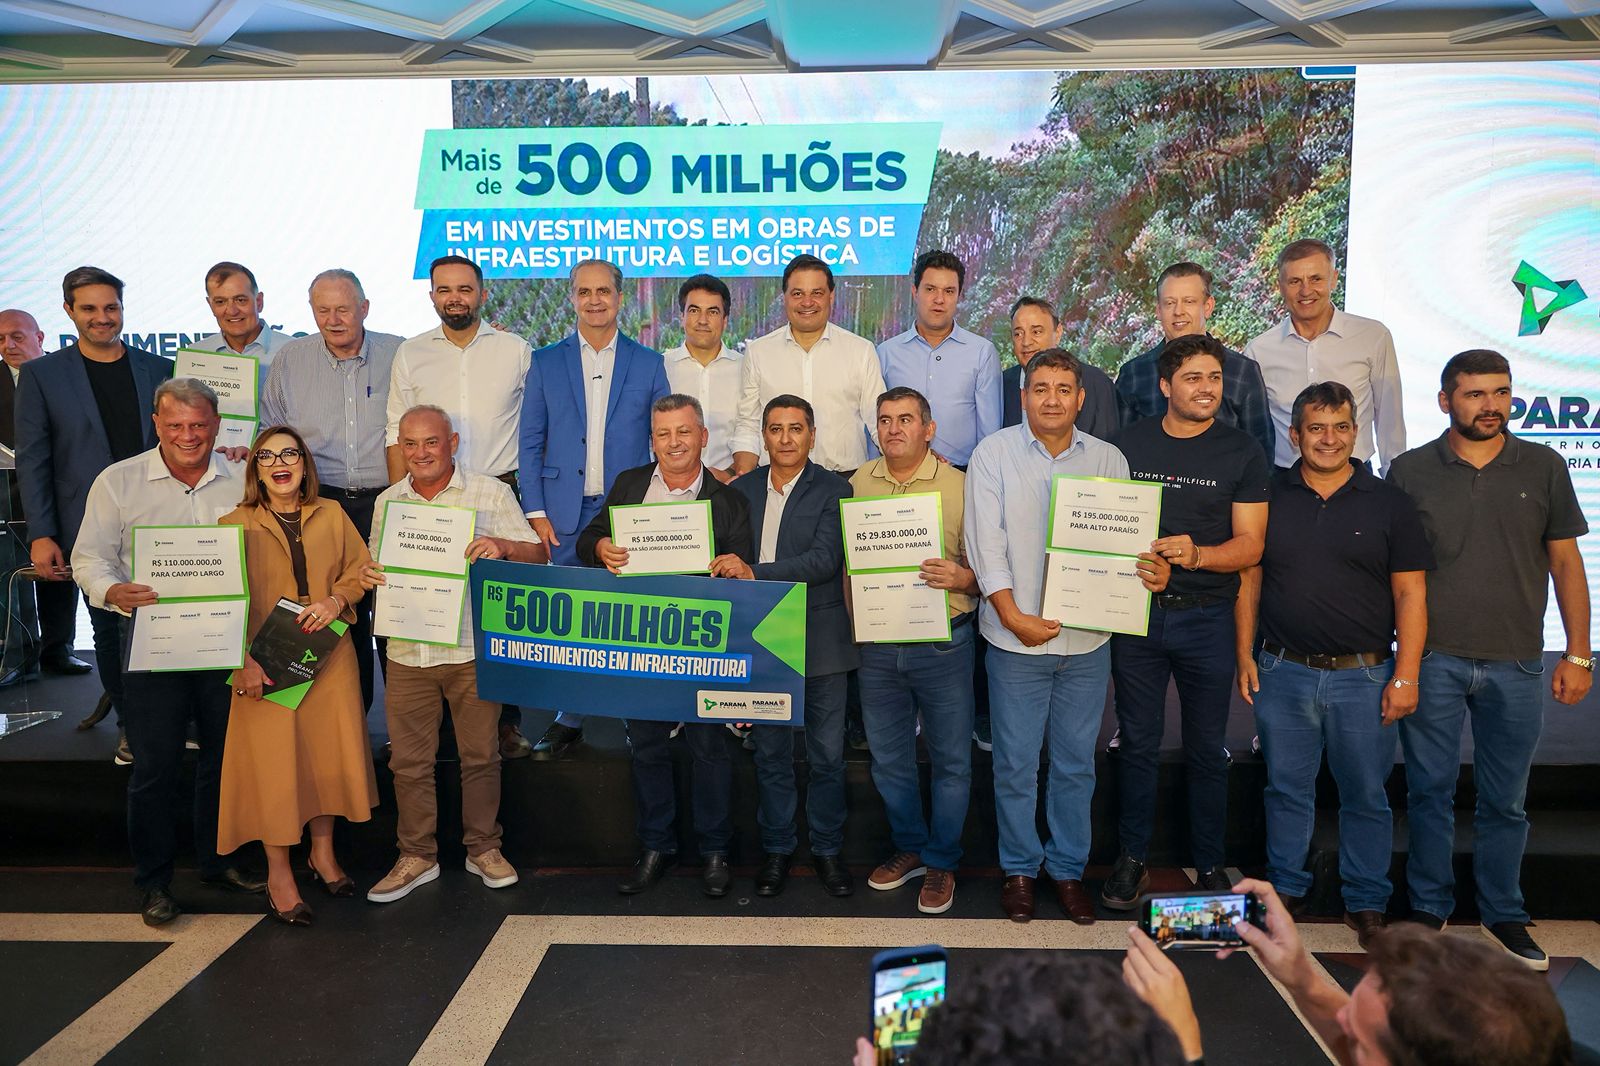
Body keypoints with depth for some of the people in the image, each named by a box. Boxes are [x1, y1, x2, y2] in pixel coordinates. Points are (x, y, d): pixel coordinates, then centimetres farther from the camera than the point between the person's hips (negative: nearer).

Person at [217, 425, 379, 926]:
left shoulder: (331, 516, 7)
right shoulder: (234, 524, -2)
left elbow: (361, 569, 9)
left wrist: (337, 601, -11)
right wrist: (243, 661, -15)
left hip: (329, 658, 3)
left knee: (327, 755, 9)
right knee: (273, 763, 0)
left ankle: (323, 855, 28)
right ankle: (279, 875, 14)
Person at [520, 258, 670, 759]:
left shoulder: (648, 363, 7)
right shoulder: (546, 362, 8)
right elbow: (530, 442, 6)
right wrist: (536, 511, -2)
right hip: (566, 511, 1)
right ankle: (569, 719, 17)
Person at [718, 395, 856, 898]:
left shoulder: (834, 490, -4)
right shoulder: (740, 490, 7)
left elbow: (824, 560, -16)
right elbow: (726, 561, 10)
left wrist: (755, 572, -23)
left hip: (820, 642, -2)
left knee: (827, 754, 7)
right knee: (770, 752, 13)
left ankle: (827, 848, 25)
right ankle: (776, 848, 28)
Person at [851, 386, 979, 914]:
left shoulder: (959, 486, -5)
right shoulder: (857, 484, 6)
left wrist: (962, 577, -25)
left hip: (942, 640, -3)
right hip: (877, 642, 3)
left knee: (951, 760, 7)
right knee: (889, 758, 15)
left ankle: (941, 861, 25)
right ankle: (909, 847, 35)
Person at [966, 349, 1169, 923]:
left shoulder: (1108, 459, 7)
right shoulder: (994, 453, -1)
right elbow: (985, 542, -7)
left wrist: (1150, 571, -15)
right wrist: (1012, 614, -15)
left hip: (1087, 637, 2)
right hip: (1017, 637, -2)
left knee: (1076, 762, 12)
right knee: (1016, 762, 7)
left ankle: (1069, 868, 29)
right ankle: (1019, 868, 26)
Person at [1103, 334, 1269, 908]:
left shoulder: (1241, 452, 1)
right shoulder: (1126, 444, 5)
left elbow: (1250, 544, -3)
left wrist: (1195, 554, -21)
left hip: (1207, 618, -1)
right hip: (1135, 612, 1)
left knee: (1207, 749, 9)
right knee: (1138, 745, 9)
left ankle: (1210, 865, 25)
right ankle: (1132, 858, 23)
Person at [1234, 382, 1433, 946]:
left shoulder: (1388, 503, 0)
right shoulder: (1269, 496, 4)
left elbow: (1410, 593, -1)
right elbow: (1249, 579, 8)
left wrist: (1405, 677, -7)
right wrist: (1245, 656, 2)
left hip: (1364, 676, -1)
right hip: (1283, 672, 1)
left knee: (1366, 795, 9)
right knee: (1287, 789, 11)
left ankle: (1366, 903, 25)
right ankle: (1285, 887, 27)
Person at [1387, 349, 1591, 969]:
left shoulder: (1543, 467, 4)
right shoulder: (1411, 471, 0)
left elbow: (1565, 561, 7)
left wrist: (1578, 654, 2)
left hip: (1517, 663, 1)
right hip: (1432, 661, -1)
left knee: (1505, 801, 11)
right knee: (1430, 792, 6)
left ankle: (1503, 915, 26)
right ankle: (1429, 908, 21)